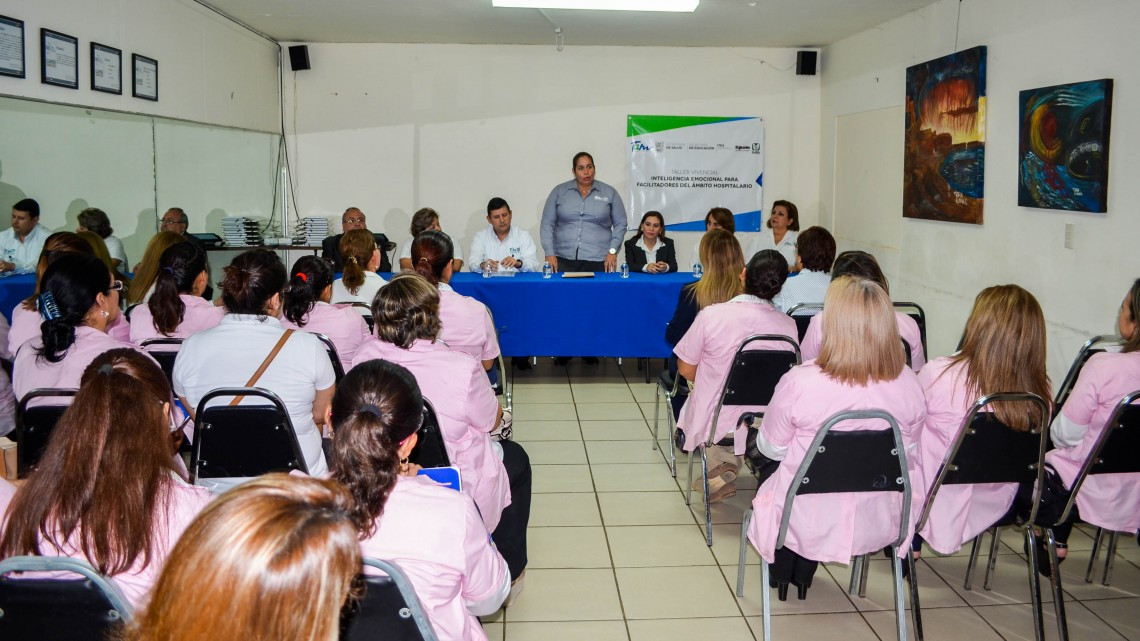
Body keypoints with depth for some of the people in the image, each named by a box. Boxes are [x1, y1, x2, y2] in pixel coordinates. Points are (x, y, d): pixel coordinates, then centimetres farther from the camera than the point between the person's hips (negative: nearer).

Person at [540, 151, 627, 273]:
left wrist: (612, 251, -3)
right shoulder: (559, 192, 7)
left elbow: (620, 224, 9)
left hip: (597, 262, 0)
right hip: (564, 260, 0)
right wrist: (549, 253, -3)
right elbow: (547, 224, 6)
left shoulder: (610, 193, 7)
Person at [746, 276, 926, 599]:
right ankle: (802, 576, 44)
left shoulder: (799, 382, -25)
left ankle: (783, 572, 43)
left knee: (770, 463, 29)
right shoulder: (909, 385, -14)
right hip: (880, 524, 4)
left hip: (808, 525, -3)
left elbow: (771, 448, -10)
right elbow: (909, 452, 2)